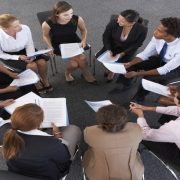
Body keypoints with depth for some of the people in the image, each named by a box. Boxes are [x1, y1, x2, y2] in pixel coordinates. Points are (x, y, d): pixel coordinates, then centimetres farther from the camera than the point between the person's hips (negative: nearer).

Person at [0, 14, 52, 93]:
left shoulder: (25, 28, -27)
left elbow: (29, 45, -8)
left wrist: (31, 56, -23)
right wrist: (18, 57, -25)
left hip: (23, 50, 3)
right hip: (9, 56, -3)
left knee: (42, 62, -15)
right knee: (32, 66, -22)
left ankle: (45, 81, 12)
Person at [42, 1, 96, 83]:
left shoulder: (77, 19, -21)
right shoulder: (47, 24, -24)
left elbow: (83, 30, 2)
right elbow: (46, 36, -2)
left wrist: (84, 40, -11)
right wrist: (51, 48, -12)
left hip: (74, 42, 3)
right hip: (59, 46, -2)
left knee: (74, 64, -21)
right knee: (81, 58, -21)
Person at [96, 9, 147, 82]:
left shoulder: (142, 30, -28)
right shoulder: (113, 23, -26)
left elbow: (137, 44, -12)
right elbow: (106, 37, -8)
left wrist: (123, 53, -21)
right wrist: (109, 50, -20)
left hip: (127, 50, -1)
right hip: (112, 46, 1)